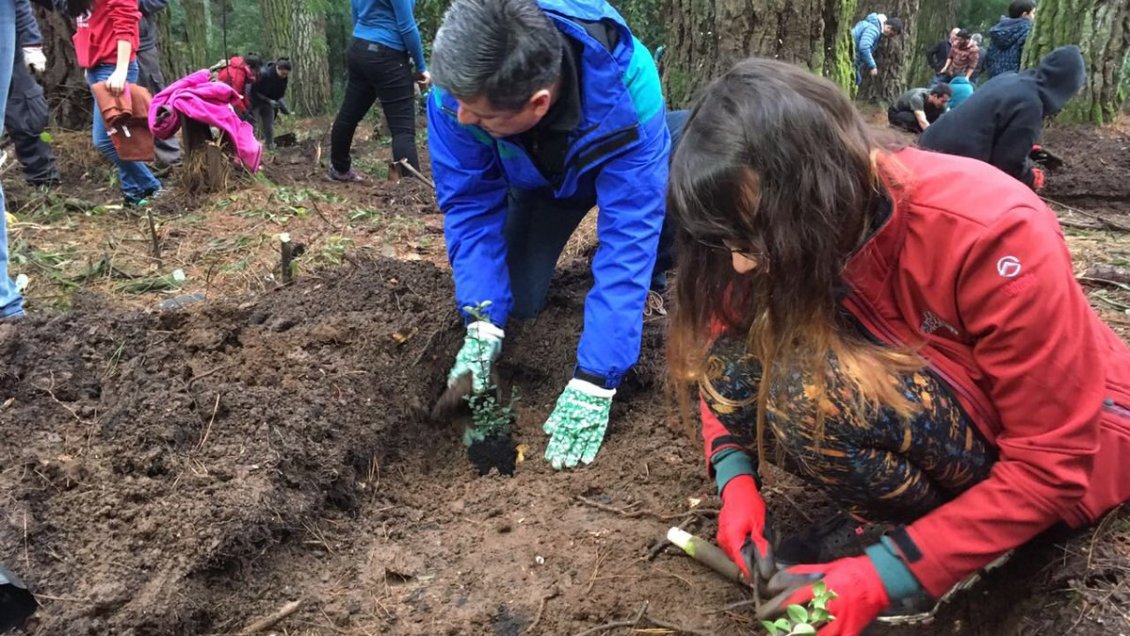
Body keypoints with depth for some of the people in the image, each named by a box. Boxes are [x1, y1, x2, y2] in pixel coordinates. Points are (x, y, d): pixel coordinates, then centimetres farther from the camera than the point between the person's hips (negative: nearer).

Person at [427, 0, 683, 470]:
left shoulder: (626, 87, -43)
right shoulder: (458, 89, -36)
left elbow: (627, 236, -44)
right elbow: (469, 205, -25)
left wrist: (593, 381, -46)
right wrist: (482, 321, -35)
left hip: (616, 159, -1)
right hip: (537, 178, 2)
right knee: (516, 301, -12)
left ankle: (653, 271, -1)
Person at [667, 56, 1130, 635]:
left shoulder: (989, 233, -32)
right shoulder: (804, 235, -15)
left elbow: (1052, 465, -26)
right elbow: (721, 358, 0)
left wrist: (883, 576, -29)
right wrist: (737, 479, -16)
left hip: (1077, 442, -6)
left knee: (810, 390, -33)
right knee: (741, 352, -18)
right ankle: (896, 523, -5)